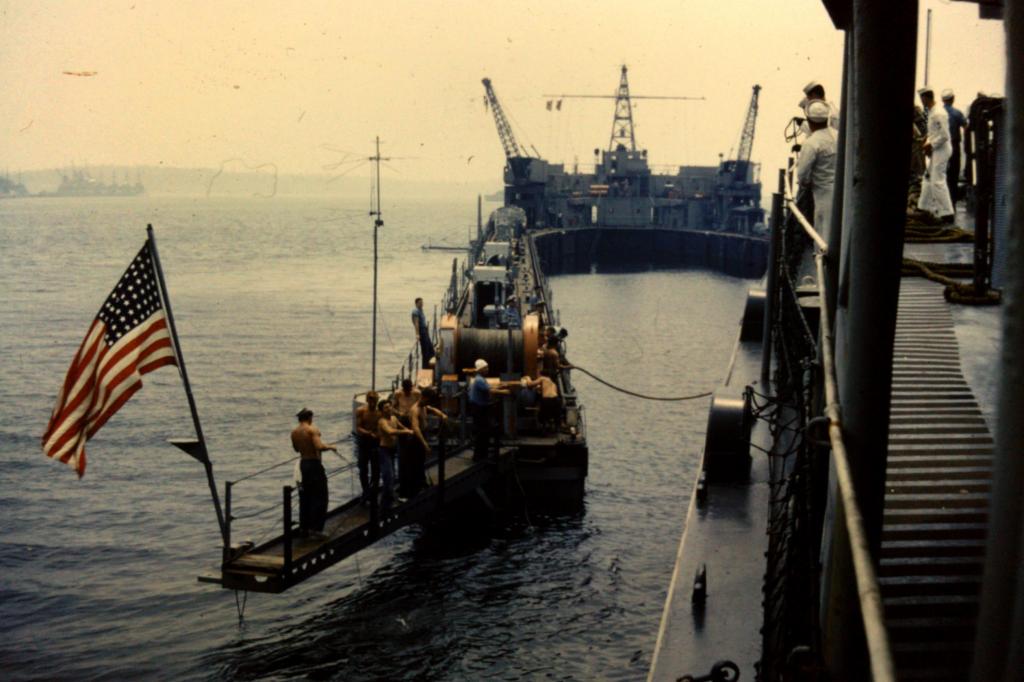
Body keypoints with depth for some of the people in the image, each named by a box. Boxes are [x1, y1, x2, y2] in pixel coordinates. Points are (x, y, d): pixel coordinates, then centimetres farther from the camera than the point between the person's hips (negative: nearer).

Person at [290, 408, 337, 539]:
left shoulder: (294, 432, 6)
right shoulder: (312, 430, -16)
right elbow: (319, 447, -27)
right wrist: (330, 447, -11)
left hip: (303, 463, 7)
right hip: (314, 463, -7)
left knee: (305, 497, 16)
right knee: (320, 497, -1)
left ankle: (304, 528, 19)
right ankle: (316, 528, -7)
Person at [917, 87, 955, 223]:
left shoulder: (938, 114, -19)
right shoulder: (932, 112, 12)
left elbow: (944, 135, -23)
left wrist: (931, 145, -14)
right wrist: (927, 143, 8)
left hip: (941, 149, -10)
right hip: (936, 150, 10)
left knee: (938, 181, -11)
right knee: (930, 179, 18)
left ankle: (947, 213, -11)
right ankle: (925, 207, 28)